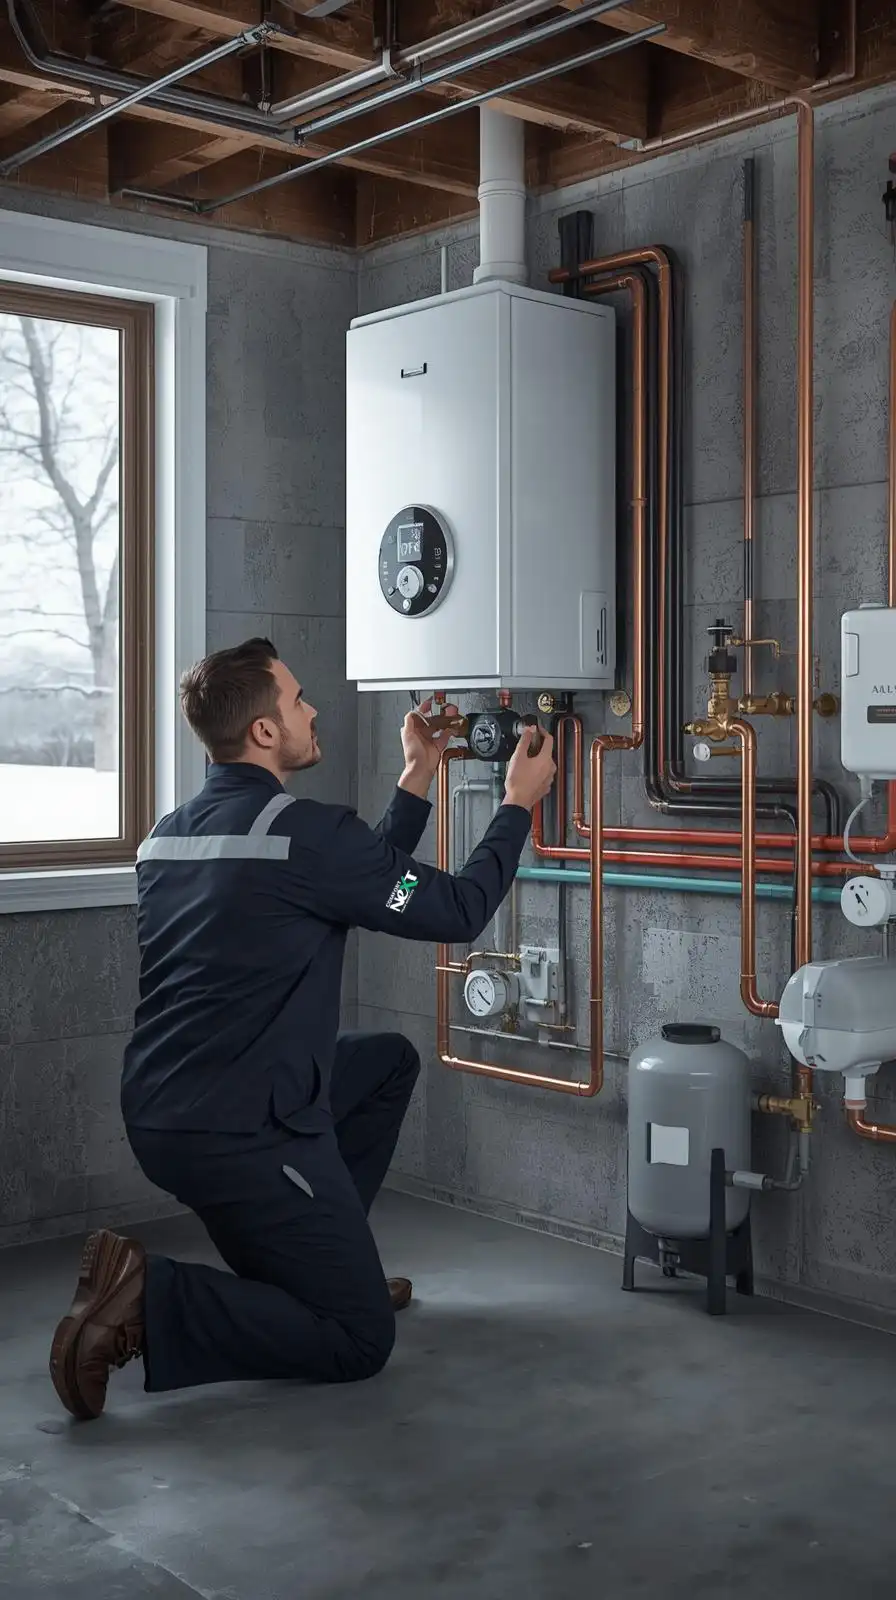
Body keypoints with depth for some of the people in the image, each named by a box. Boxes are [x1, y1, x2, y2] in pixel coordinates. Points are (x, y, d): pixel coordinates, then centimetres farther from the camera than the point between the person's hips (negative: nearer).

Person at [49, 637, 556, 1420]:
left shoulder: (173, 833, 9)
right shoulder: (301, 832, -18)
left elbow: (369, 881, 18)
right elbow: (457, 911, -9)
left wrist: (418, 777, 20)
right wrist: (519, 804, 4)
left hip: (164, 1110, 9)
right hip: (238, 1131, -9)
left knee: (391, 1060, 25)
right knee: (360, 1338, 4)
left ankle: (316, 1254, 24)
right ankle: (149, 1299, -9)